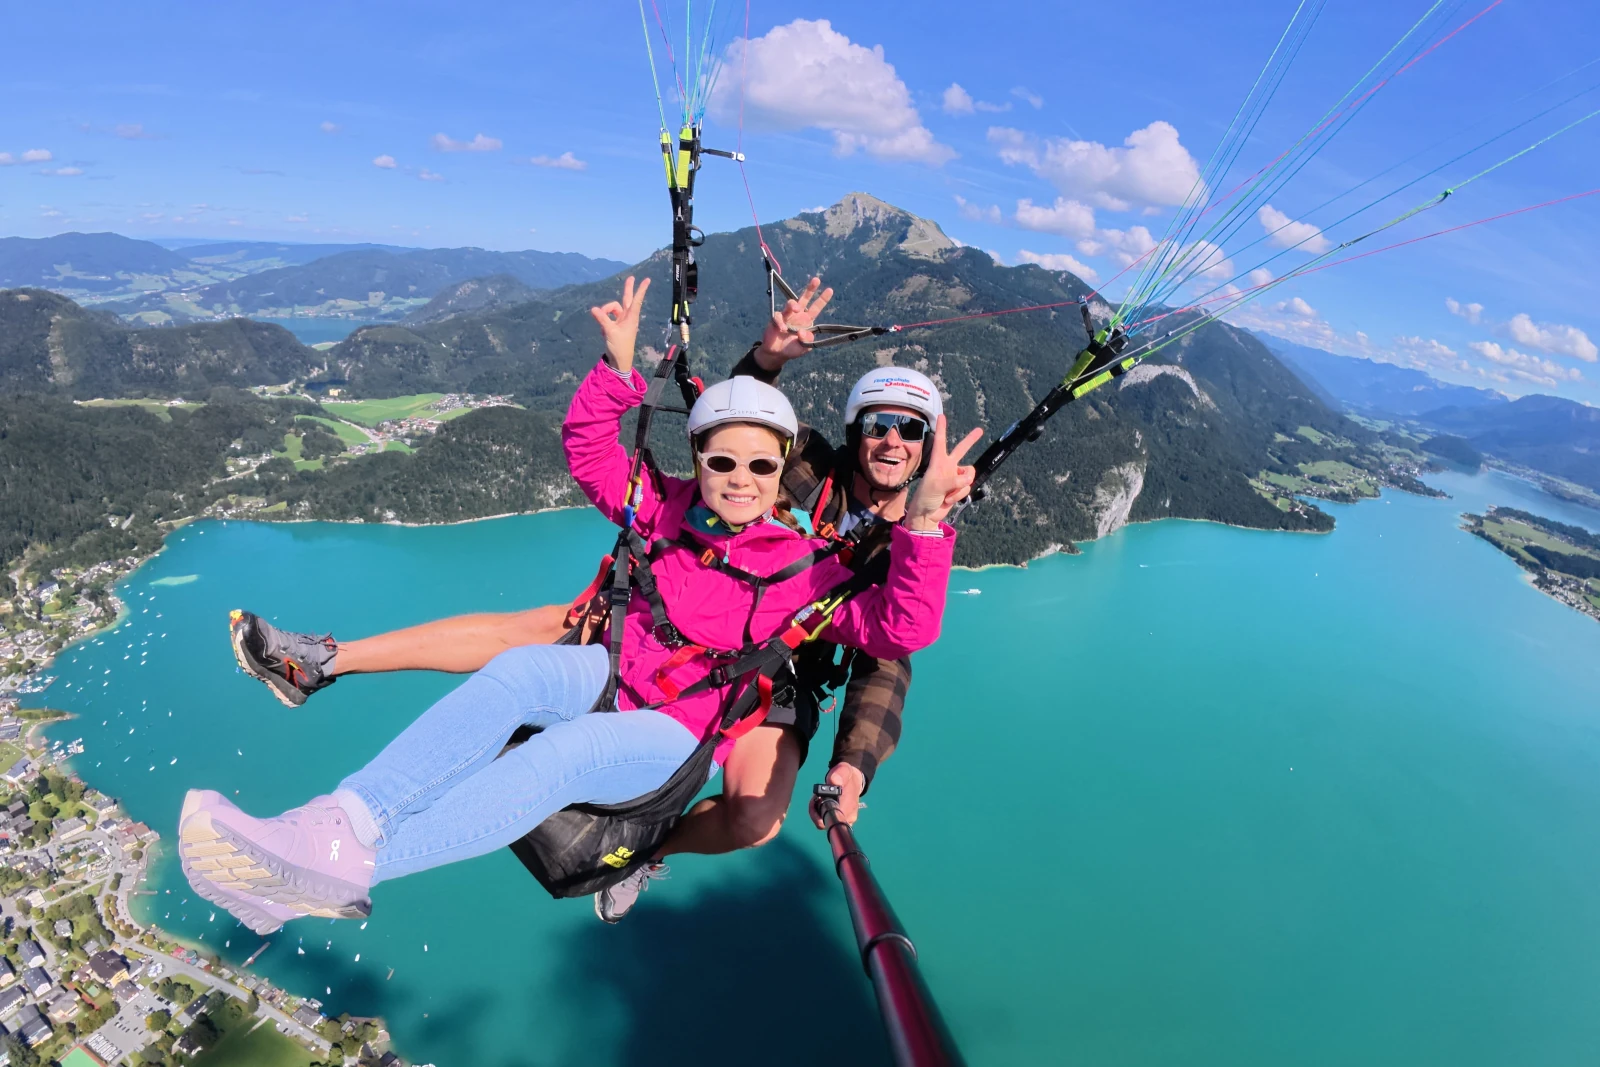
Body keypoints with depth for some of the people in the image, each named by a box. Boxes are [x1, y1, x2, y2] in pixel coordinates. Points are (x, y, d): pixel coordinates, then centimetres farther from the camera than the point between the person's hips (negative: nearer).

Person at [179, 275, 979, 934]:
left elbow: (899, 632, -18)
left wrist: (923, 523, -32)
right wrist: (618, 369, -6)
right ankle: (340, 821, -34)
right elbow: (588, 450, 9)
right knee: (517, 672, -28)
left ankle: (340, 875, -34)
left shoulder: (807, 568, -9)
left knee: (563, 751, -34)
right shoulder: (670, 509, 3)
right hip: (615, 676, 4)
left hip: (678, 735, -4)